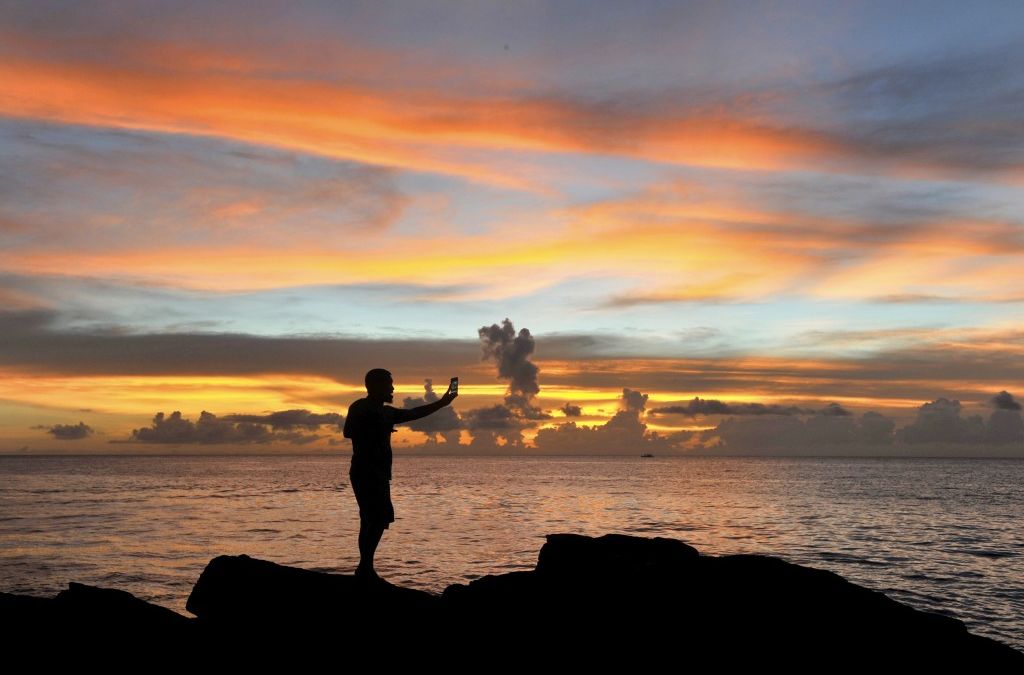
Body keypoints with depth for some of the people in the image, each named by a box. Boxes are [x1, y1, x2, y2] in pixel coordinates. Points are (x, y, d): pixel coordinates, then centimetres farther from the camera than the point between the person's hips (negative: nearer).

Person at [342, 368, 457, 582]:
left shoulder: (385, 412, 20)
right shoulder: (360, 408, -6)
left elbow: (414, 413, 26)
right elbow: (348, 431, -20)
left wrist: (441, 403, 26)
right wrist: (375, 431, -19)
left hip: (378, 475, 9)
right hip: (366, 474, -9)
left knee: (371, 520, 6)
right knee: (380, 517, -15)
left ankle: (365, 569, 6)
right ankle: (365, 568, -15)